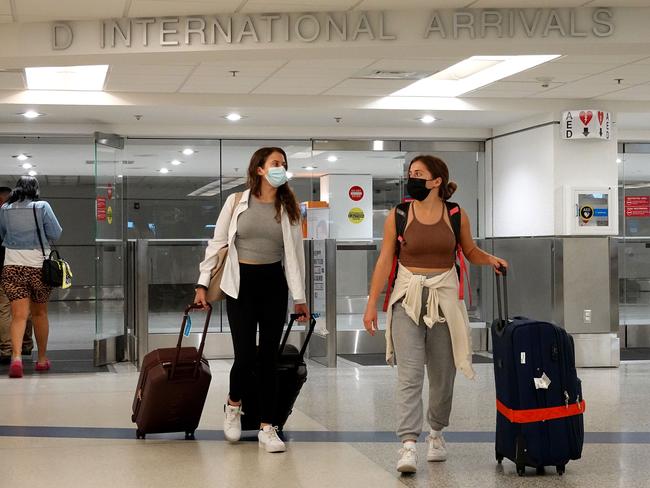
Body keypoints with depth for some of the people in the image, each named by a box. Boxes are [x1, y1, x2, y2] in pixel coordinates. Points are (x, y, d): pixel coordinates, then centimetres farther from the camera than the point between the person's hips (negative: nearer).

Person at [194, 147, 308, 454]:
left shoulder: (288, 208, 5)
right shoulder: (237, 202, -1)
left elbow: (295, 252, 6)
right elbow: (217, 244, 3)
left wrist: (299, 297, 4)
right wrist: (203, 284, -1)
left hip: (274, 285, 2)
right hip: (240, 284, -2)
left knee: (269, 356, 2)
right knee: (245, 356, -7)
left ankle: (267, 427, 10)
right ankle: (234, 404, 25)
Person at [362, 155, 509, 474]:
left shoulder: (456, 216, 1)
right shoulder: (398, 215, -1)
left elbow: (470, 251, 16)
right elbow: (385, 260, 2)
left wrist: (491, 259, -5)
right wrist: (372, 303, 0)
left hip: (444, 298, 1)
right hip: (408, 298, -1)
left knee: (442, 373, 10)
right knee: (409, 374, -11)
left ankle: (436, 432, 33)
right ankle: (408, 445, -15)